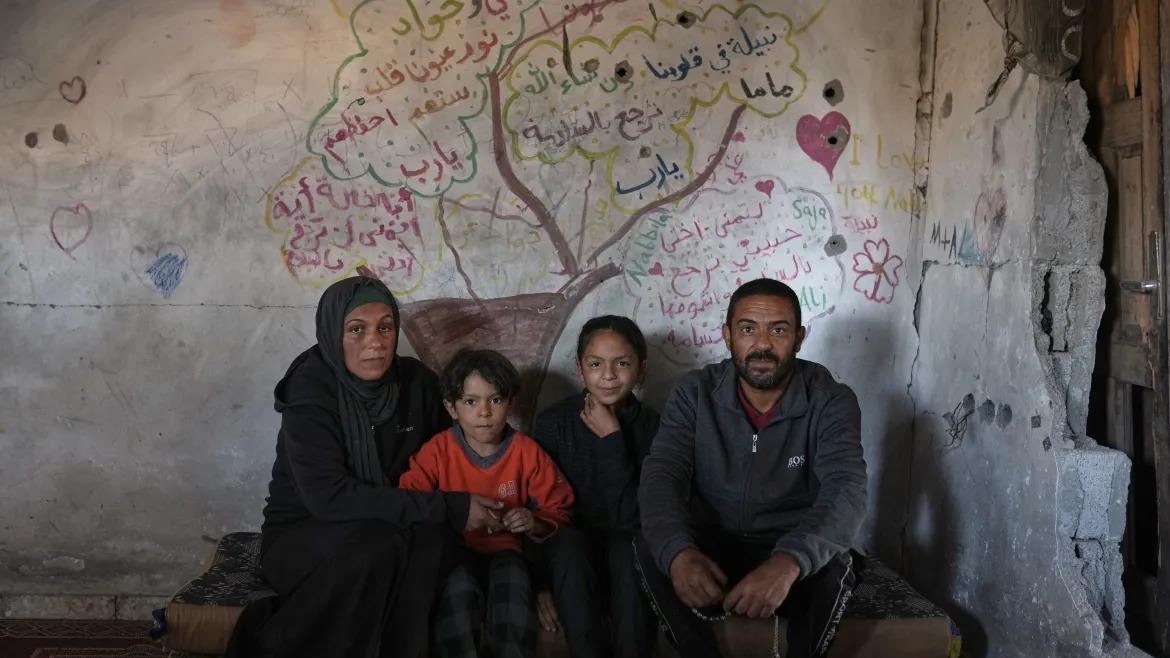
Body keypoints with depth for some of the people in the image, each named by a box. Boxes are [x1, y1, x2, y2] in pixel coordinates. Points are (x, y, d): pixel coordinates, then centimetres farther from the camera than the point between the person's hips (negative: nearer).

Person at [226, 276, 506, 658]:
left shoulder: (417, 382, -5)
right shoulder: (310, 391, -19)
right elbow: (327, 496, -30)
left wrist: (472, 504, -14)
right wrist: (449, 508, -31)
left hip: (388, 530, 4)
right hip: (302, 535, -3)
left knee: (434, 534, -28)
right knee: (379, 544, -34)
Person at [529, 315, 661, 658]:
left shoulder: (651, 426, -8)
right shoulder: (554, 421, -7)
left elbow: (629, 516, -16)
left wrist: (611, 439, -21)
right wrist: (539, 580, -16)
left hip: (625, 539, 0)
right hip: (567, 536, 0)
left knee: (631, 550, -34)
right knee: (569, 546, -34)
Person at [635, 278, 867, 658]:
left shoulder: (831, 402, -13)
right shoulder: (695, 392, -8)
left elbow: (846, 493, -28)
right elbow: (660, 477, -19)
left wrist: (787, 562, -50)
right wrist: (679, 552, -43)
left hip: (792, 559, -1)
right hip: (710, 550, 1)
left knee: (832, 564, -33)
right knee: (650, 548, -28)